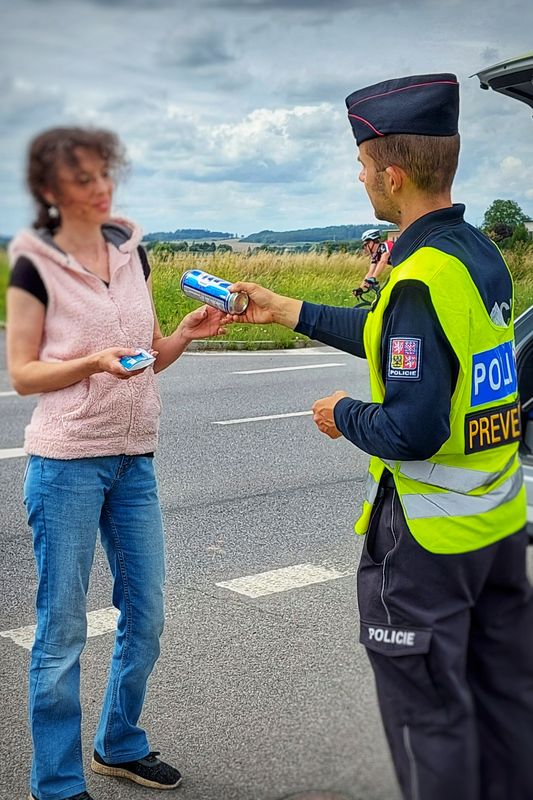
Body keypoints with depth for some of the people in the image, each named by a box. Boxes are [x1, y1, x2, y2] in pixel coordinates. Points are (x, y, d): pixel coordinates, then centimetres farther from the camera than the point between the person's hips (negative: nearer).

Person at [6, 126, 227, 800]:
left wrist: (188, 332, -5)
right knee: (63, 628, 3)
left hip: (134, 459, 6)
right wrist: (94, 363, -21)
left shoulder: (131, 251, 8)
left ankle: (119, 746, 34)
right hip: (66, 460, -6)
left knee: (145, 616, 13)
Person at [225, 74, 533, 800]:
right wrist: (284, 310, 19)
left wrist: (344, 415, -7)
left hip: (427, 538, -9)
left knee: (428, 710, 9)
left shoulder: (421, 277, -24)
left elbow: (414, 430, -27)